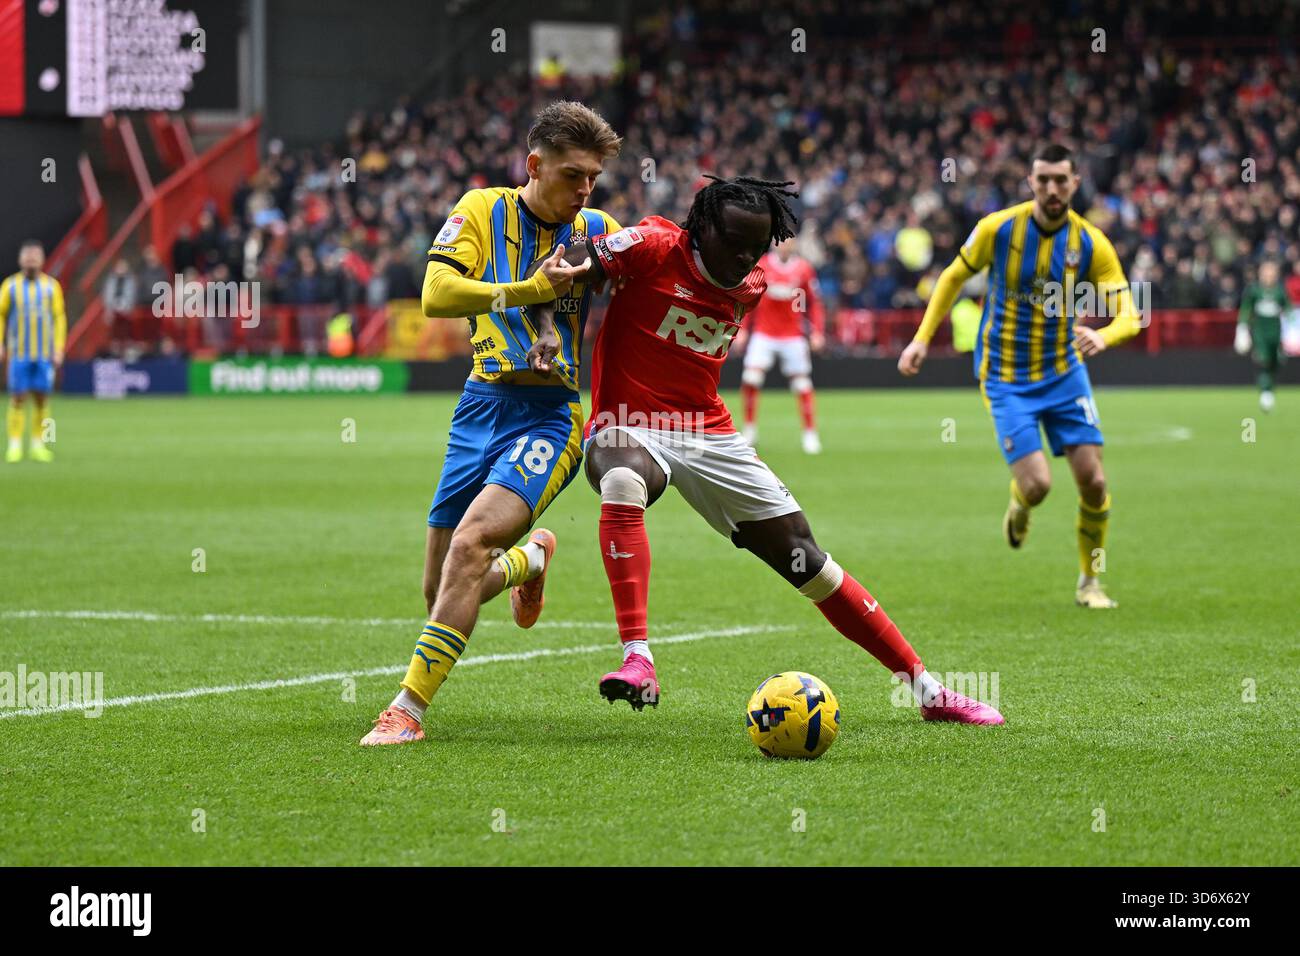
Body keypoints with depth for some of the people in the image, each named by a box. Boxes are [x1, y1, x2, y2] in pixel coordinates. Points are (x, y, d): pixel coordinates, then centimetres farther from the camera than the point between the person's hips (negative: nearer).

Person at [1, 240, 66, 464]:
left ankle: (38, 445, 8)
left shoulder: (51, 286, 4)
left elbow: (60, 318, 7)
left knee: (42, 399, 2)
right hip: (19, 353, -1)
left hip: (45, 354, 1)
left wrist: (59, 349, 1)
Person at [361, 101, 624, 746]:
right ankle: (529, 559, 43)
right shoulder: (483, 210, 2)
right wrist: (529, 290, -19)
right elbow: (436, 294, -12)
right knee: (444, 594, 7)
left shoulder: (598, 232, 6)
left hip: (554, 414, -2)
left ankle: (407, 709, -24)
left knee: (471, 540, -26)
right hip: (484, 403, 2)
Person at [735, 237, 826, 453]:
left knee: (802, 385, -2)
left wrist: (817, 332, -2)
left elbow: (814, 303, 6)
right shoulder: (761, 265, 1)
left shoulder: (803, 268, 1)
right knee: (750, 379, -13)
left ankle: (810, 433, 9)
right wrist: (743, 329, 3)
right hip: (763, 333, 0)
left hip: (793, 336, 0)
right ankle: (750, 428, 3)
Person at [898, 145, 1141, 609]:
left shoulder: (1091, 243, -10)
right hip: (1006, 378, -2)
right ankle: (1018, 507, 24)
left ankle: (1090, 580, 15)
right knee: (1037, 485, -15)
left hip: (1064, 373, 2)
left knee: (1093, 481, -6)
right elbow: (954, 276, 5)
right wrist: (922, 338, 1)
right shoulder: (998, 228, -12)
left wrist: (1104, 335, -34)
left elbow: (1127, 314, -11)